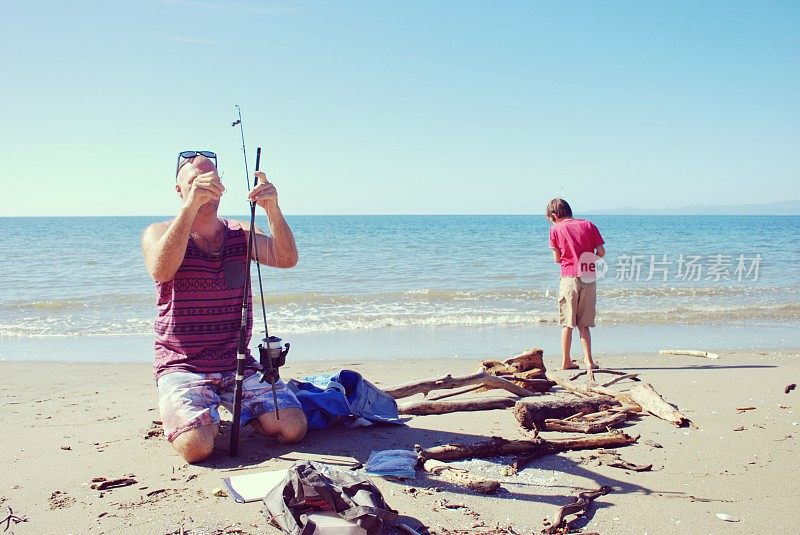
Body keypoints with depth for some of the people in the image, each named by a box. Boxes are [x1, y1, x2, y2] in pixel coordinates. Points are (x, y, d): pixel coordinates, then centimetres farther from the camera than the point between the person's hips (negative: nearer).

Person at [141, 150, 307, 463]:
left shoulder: (241, 233, 8)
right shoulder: (159, 233, -1)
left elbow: (286, 259, -11)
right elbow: (160, 271, -25)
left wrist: (273, 210, -30)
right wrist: (190, 206, -37)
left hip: (238, 364, 3)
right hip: (182, 366, -3)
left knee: (293, 428, -16)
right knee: (197, 446, -28)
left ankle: (239, 410, 15)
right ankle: (182, 411, 8)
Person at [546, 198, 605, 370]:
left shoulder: (556, 229, 0)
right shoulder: (588, 225, 7)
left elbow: (557, 258, 0)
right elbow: (601, 252, 4)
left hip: (569, 278, -2)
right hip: (589, 278, 2)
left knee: (567, 323, 5)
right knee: (584, 324, 8)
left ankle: (566, 361, 9)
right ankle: (588, 361, 3)